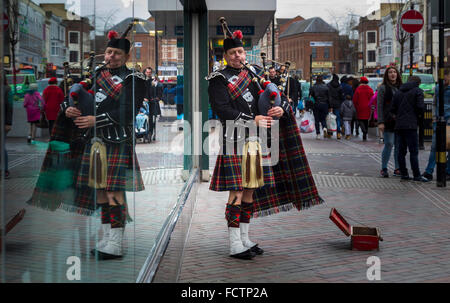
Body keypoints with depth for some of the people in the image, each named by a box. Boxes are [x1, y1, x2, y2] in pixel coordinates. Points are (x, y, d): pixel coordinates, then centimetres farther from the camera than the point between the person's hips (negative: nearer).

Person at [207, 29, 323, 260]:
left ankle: (245, 240, 19)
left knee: (251, 191, 10)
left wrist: (282, 108, -11)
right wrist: (252, 120, -21)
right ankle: (235, 246, -3)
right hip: (235, 141, -6)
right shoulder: (219, 80, -2)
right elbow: (222, 110, -14)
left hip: (256, 141, 6)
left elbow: (280, 96, 13)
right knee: (236, 193, -8)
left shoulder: (255, 74, 16)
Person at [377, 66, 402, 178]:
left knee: (399, 146, 4)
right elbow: (379, 106, -4)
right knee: (389, 144, -8)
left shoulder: (401, 88, 12)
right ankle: (384, 168, 2)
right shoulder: (383, 88, 0)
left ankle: (398, 169, 12)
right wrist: (380, 122, -11)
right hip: (388, 121, -4)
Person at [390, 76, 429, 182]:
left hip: (399, 125, 6)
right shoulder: (418, 91, -1)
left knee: (401, 151, 10)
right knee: (414, 151, -6)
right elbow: (420, 107, -11)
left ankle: (404, 173, 11)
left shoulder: (398, 92, 16)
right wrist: (419, 114, 8)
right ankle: (417, 175, -7)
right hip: (411, 125, -6)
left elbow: (393, 109, 12)